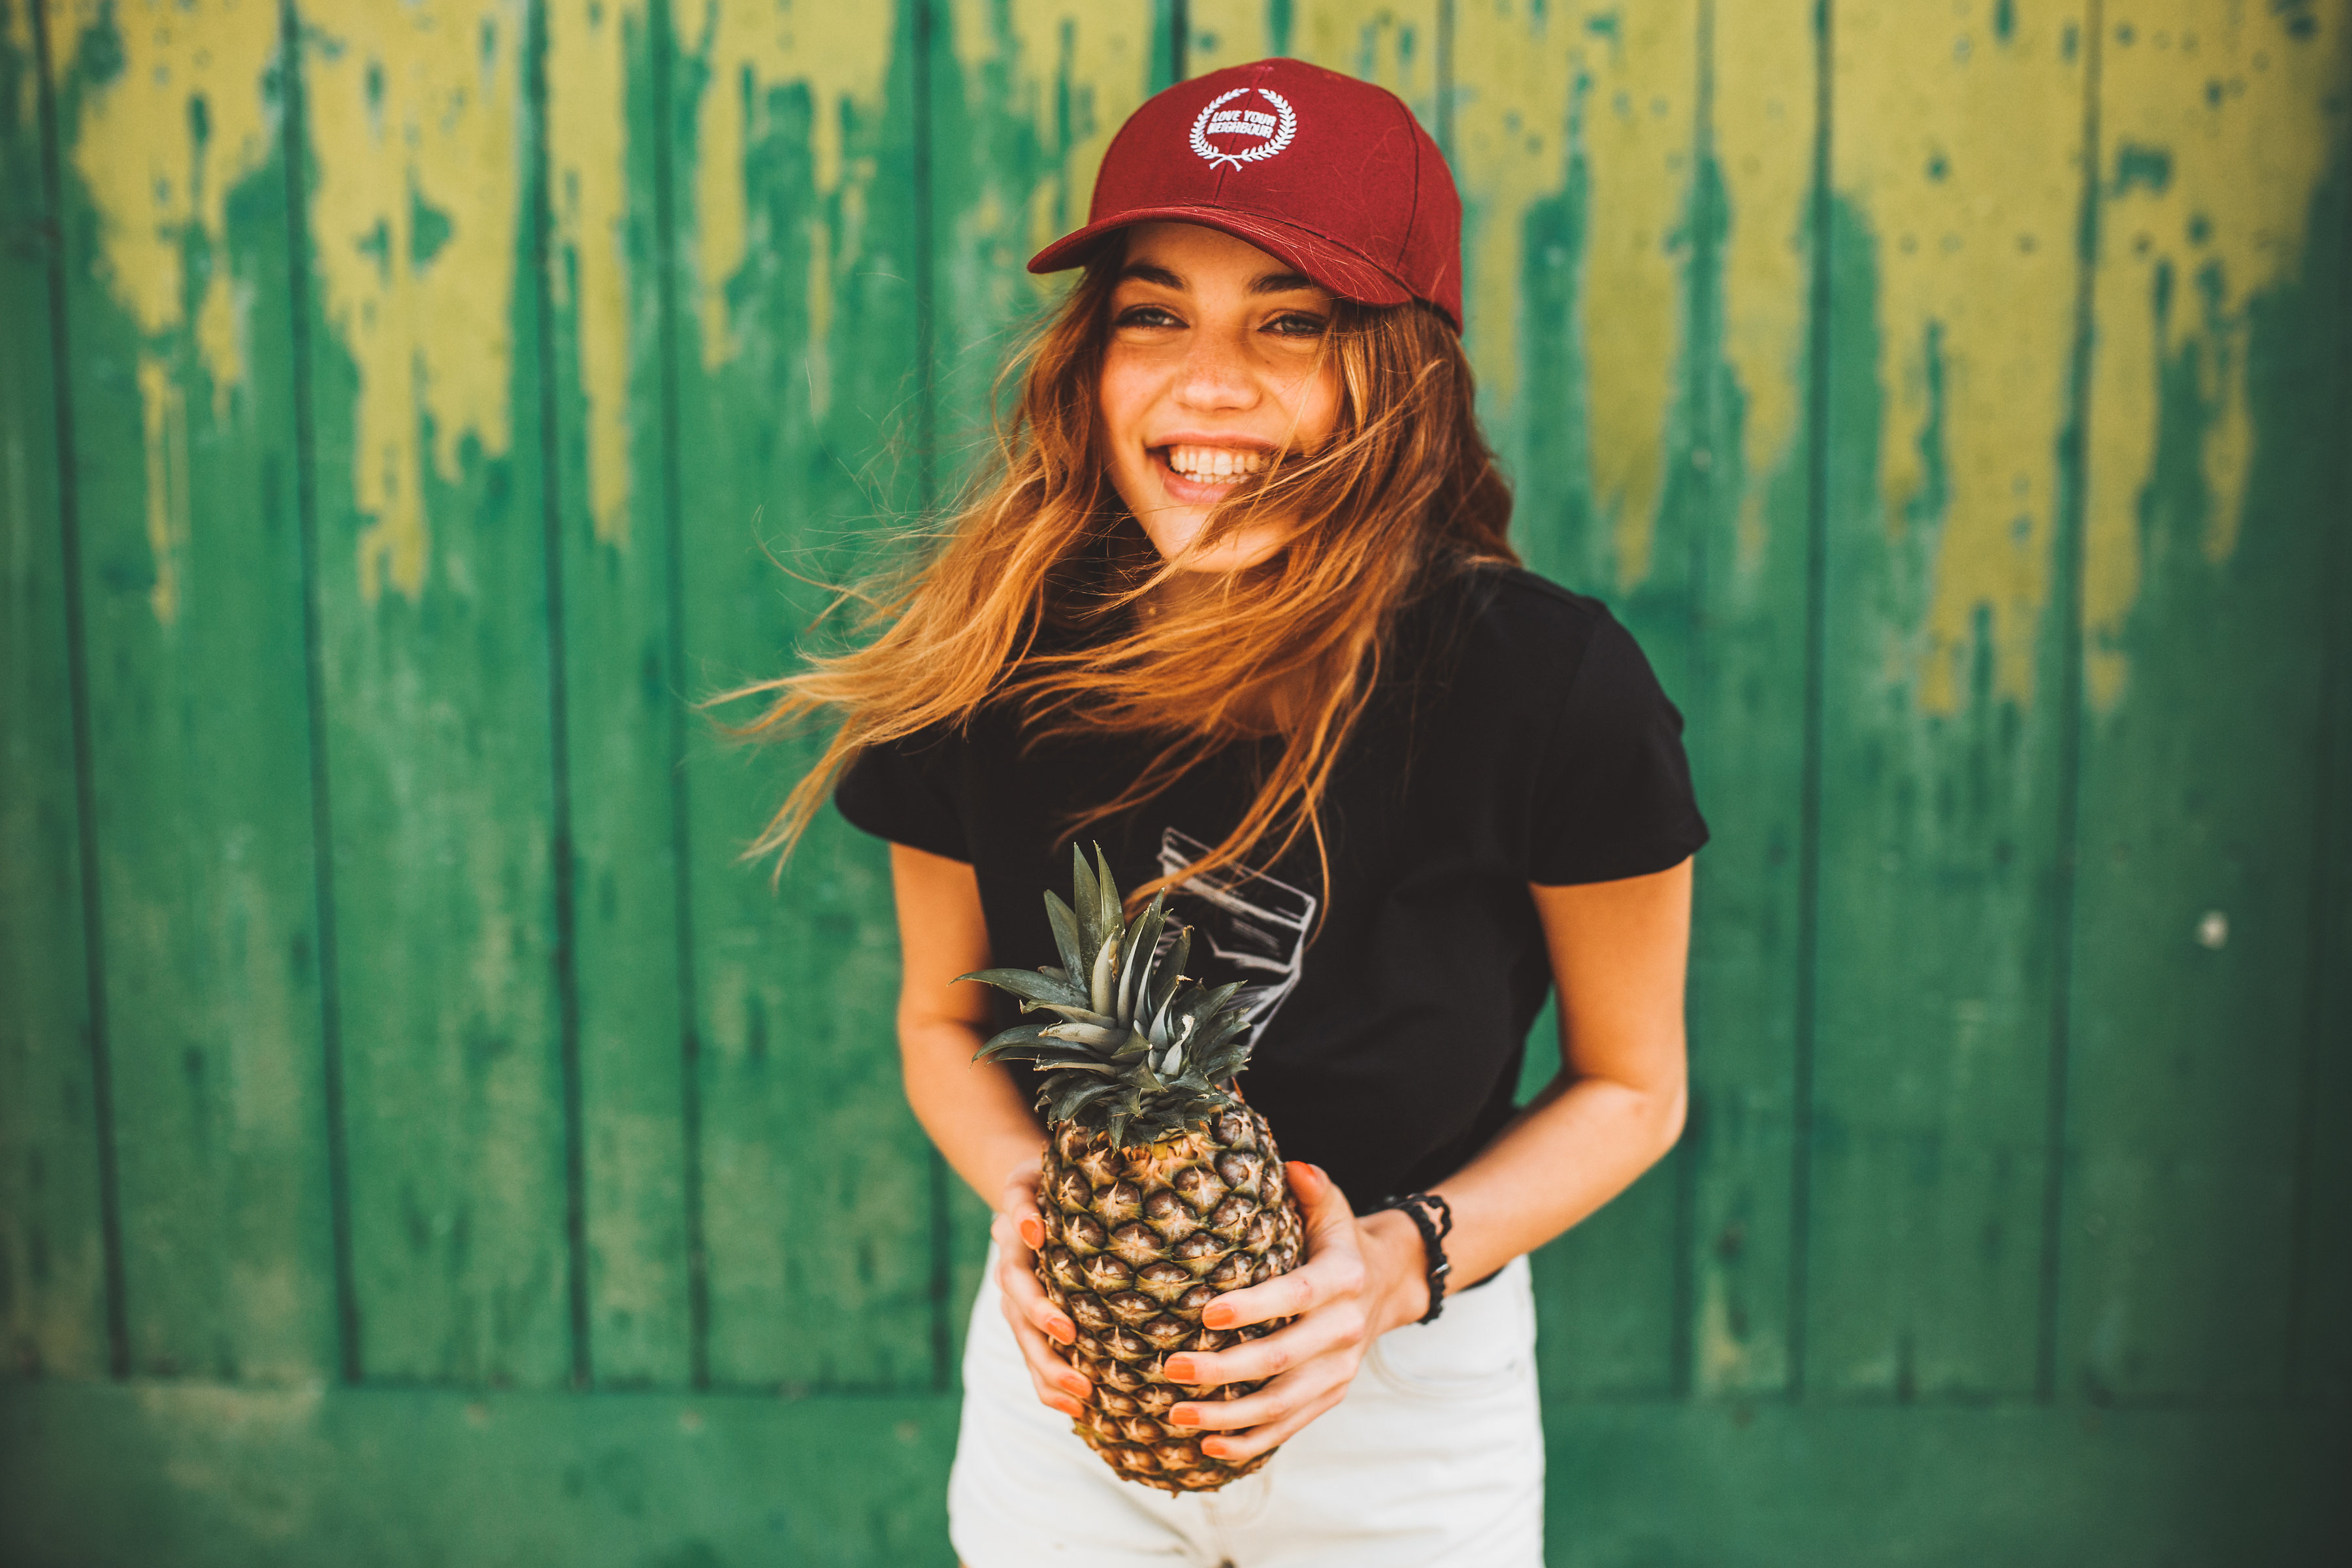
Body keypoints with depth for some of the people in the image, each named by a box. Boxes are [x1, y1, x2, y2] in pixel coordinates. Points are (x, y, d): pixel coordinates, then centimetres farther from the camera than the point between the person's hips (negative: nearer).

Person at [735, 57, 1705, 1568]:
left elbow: (1630, 1085, -7)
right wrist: (1029, 1194, -16)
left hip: (1411, 1408, -1)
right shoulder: (988, 666, -15)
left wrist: (1408, 1259, -21)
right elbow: (943, 1018, 2)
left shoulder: (1554, 691, -21)